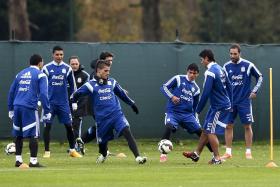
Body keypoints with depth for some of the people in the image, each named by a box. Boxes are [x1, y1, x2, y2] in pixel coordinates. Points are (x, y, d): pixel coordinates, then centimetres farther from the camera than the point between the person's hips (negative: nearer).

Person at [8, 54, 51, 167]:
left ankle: (18, 160, 16)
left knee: (18, 134, 14)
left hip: (17, 106, 6)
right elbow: (43, 94, -9)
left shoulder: (20, 74, 18)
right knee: (33, 134, -4)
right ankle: (33, 161, -8)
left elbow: (11, 92, 18)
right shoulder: (40, 75, 1)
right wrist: (47, 111, -8)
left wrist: (11, 109, 23)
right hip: (29, 108, -6)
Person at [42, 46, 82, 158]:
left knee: (69, 126, 2)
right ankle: (47, 151, 4)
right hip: (50, 102, -1)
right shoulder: (47, 68, 0)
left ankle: (72, 150, 13)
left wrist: (74, 102, 10)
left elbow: (72, 86, 11)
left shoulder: (67, 69, 4)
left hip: (63, 102, 1)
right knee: (47, 126, -4)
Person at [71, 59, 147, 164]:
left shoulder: (112, 82, 8)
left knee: (127, 132, -20)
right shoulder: (91, 85, -5)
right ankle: (103, 155, 48)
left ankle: (138, 157, -26)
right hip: (102, 119, -1)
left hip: (117, 114, 2)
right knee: (102, 141, 11)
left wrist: (132, 104, 32)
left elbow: (121, 94, 23)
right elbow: (76, 95, 2)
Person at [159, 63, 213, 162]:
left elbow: (195, 107, 22)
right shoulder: (178, 79, 1)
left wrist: (195, 120, 16)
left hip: (188, 114, 4)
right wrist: (171, 96, -21)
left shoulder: (196, 89, 14)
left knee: (200, 131, 0)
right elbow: (164, 87, -4)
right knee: (169, 127, -30)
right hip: (173, 111, -4)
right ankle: (163, 154, -22)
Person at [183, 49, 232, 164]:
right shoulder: (220, 69, 11)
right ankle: (196, 154, 22)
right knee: (205, 130, 15)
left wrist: (198, 110, -15)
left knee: (211, 132, -4)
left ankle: (217, 158, 0)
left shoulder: (210, 72, -19)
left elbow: (206, 93, -22)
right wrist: (230, 105, 21)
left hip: (219, 107, -9)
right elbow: (229, 87, 16)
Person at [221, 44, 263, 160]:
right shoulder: (226, 66, 3)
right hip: (230, 101, 3)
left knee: (247, 126, -1)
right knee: (228, 126, 1)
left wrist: (255, 91, -2)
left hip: (245, 101, -3)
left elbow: (259, 77, 7)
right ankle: (228, 152, 8)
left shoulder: (248, 65, -5)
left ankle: (248, 152, 6)